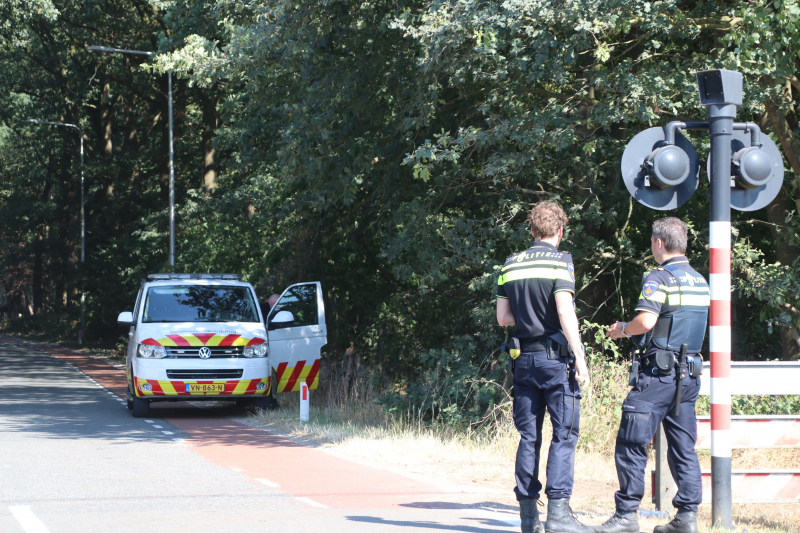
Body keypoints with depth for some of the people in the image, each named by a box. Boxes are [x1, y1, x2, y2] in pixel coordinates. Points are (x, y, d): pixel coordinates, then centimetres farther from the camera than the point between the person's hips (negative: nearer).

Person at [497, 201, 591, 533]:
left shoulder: (511, 266, 10)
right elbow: (565, 312, -16)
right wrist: (580, 357, -14)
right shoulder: (559, 261, -7)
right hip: (555, 356, -5)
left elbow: (502, 317, 12)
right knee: (564, 434, -3)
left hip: (524, 357, 6)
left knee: (529, 436, 8)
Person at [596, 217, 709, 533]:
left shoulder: (660, 278, -11)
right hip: (690, 374, 8)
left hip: (659, 373, -8)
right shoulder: (700, 281, 14)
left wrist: (623, 328, -2)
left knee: (631, 444, -3)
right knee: (683, 447, 10)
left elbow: (646, 321, -22)